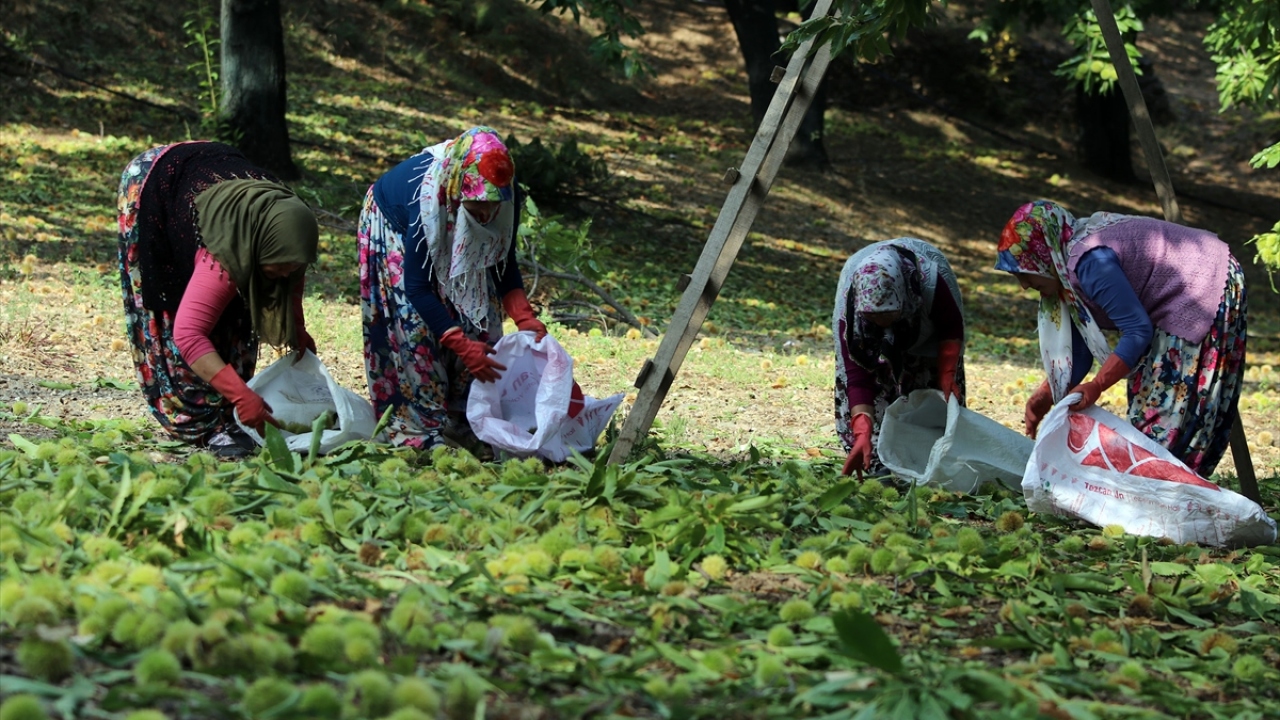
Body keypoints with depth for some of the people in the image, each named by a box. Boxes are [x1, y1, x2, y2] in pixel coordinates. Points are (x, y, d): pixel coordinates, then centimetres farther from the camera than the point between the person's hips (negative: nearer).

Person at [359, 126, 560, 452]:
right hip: (393, 228, -5)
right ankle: (417, 429, -10)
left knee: (478, 315, -7)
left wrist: (524, 317, -27)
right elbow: (417, 288, -38)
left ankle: (462, 420, 0)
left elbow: (504, 263, -12)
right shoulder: (425, 200, -43)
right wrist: (463, 347, -42)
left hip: (454, 236, 5)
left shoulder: (503, 199, -28)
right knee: (415, 326, -17)